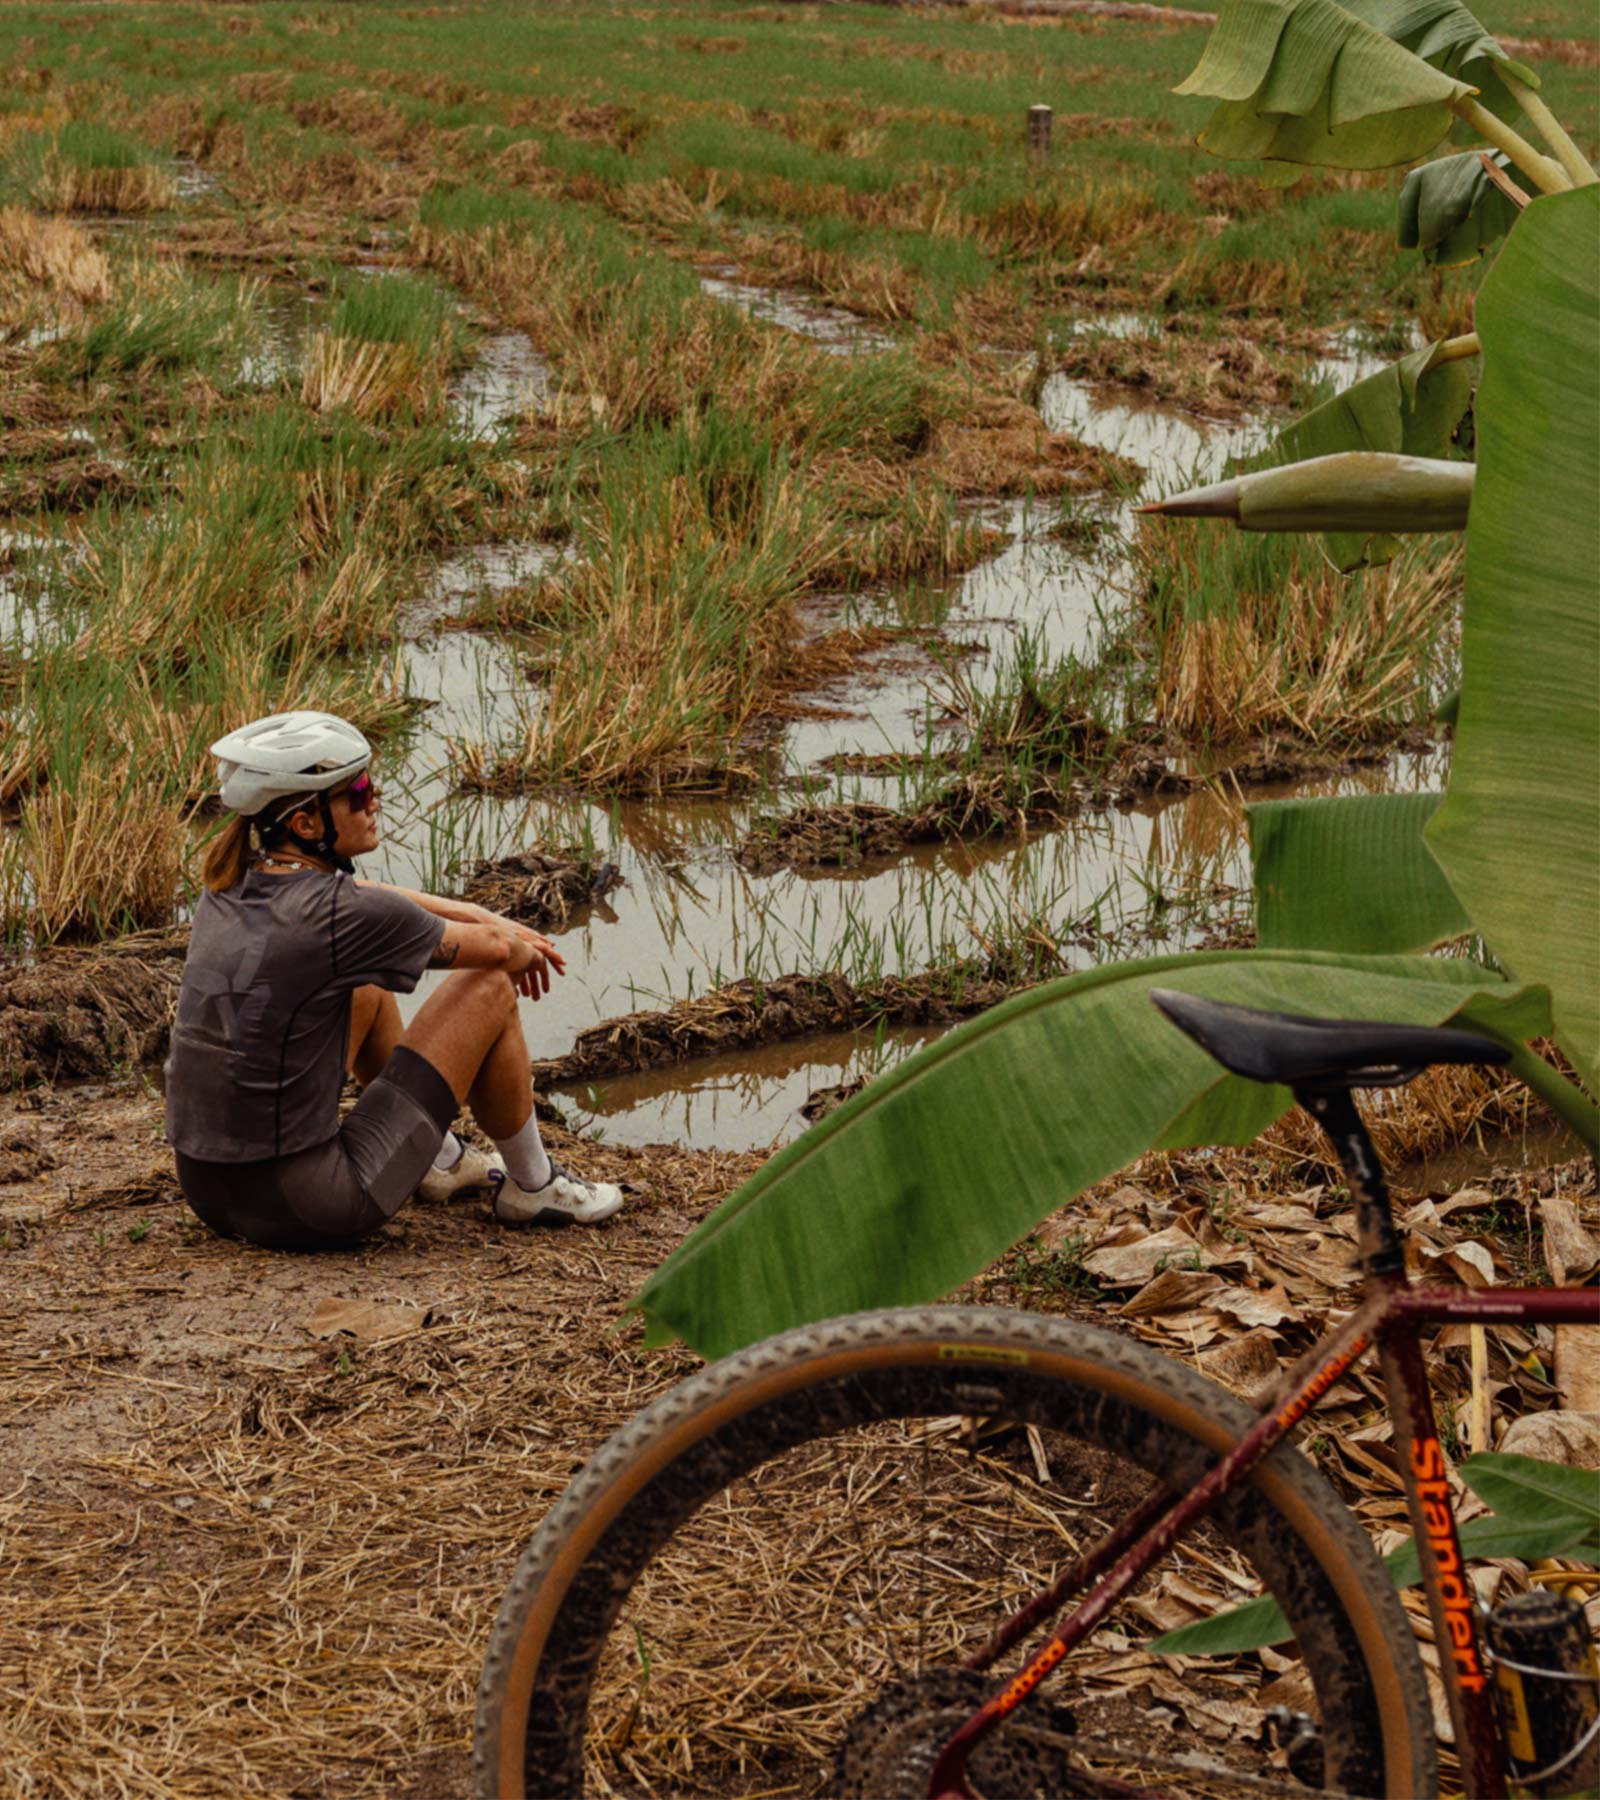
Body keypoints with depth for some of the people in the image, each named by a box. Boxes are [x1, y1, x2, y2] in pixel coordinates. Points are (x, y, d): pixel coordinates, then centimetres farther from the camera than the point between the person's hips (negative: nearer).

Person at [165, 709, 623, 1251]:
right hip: (304, 1211, -8)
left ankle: (439, 1159, 42)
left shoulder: (230, 883, 3)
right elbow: (497, 950, -2)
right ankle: (532, 1186, 23)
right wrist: (524, 951, 22)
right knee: (490, 990, 2)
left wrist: (491, 920, 23)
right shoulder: (342, 916, -18)